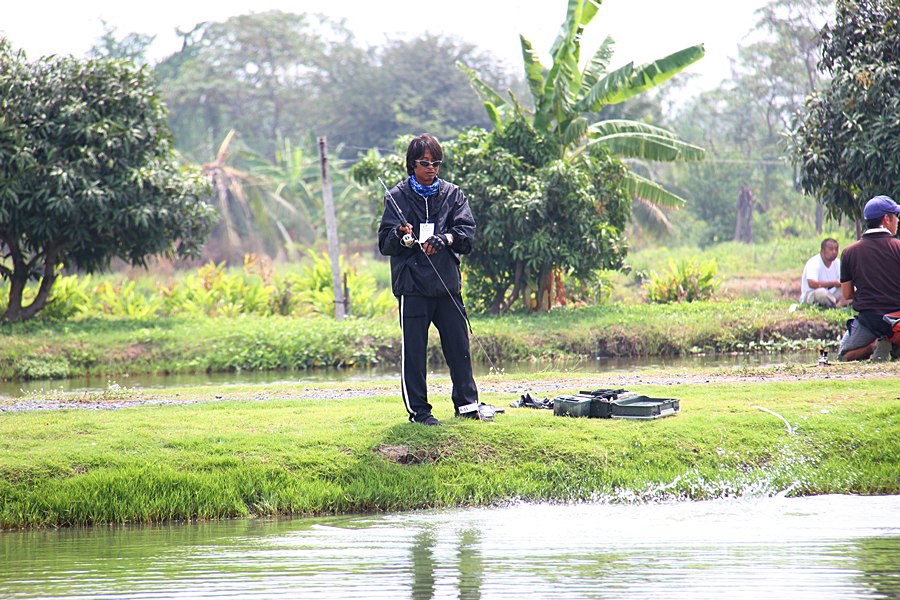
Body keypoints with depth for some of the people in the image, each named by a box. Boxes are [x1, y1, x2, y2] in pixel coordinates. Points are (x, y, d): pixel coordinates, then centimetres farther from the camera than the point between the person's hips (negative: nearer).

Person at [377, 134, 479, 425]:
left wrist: (445, 239, -20)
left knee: (459, 346, 5)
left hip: (447, 282, 2)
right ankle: (418, 409, 6)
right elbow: (385, 243, 0)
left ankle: (466, 404, 18)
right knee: (414, 351, -1)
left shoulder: (452, 194, 10)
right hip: (412, 284, -2)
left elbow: (467, 232, 0)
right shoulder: (398, 197, 3)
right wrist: (401, 238, -22)